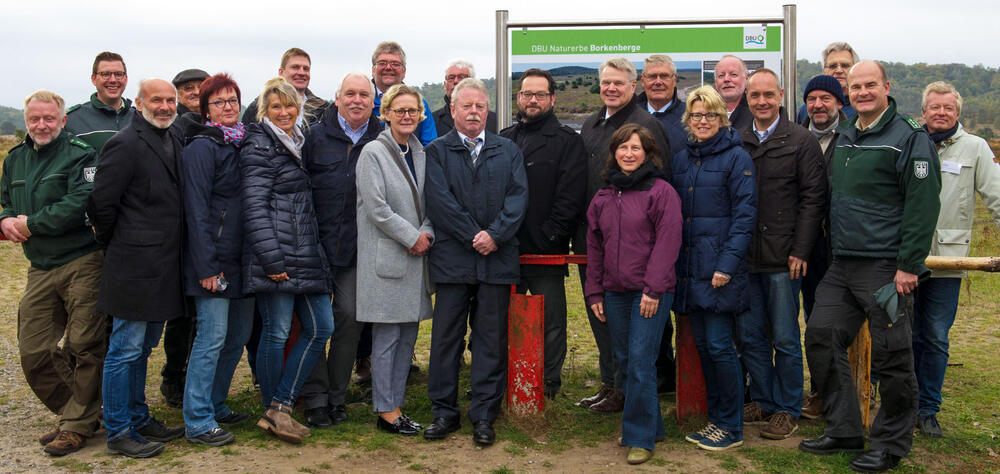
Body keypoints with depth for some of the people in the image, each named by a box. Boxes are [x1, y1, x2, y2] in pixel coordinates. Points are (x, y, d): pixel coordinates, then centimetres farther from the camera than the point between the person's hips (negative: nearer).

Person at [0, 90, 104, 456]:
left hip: (82, 264, -7)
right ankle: (76, 413, 23)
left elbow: (80, 205, -19)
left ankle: (78, 426, 11)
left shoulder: (80, 154, -7)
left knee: (84, 348, -2)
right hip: (40, 270, 7)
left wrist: (30, 224, -11)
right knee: (33, 351, 6)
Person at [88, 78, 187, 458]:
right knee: (126, 350, 1)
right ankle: (119, 433, 11)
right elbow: (101, 202, -16)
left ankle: (138, 419, 30)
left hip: (163, 266, 8)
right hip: (135, 265, -8)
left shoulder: (174, 141, 12)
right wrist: (111, 241, -3)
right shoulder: (125, 144, -13)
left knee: (142, 349, 18)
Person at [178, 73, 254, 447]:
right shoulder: (202, 147, -8)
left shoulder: (242, 143, 15)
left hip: (241, 258, 8)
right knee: (212, 337, -6)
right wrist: (206, 266, -19)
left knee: (239, 335, 12)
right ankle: (198, 422, 3)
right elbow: (196, 209, -14)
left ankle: (216, 405, 26)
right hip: (215, 259, -8)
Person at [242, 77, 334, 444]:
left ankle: (280, 409, 11)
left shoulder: (300, 145, 19)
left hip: (306, 256, 8)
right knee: (276, 332, -2)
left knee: (321, 327, 5)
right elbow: (254, 207, -13)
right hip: (276, 256, -8)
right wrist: (272, 260, -19)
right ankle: (274, 409, 14)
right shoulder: (259, 146, -5)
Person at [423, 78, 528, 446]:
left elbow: (518, 195, 2)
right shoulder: (436, 151, 6)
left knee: (492, 339, 5)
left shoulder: (508, 151, 13)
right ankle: (445, 412, 16)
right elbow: (440, 199, -5)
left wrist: (495, 234, -12)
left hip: (497, 259, 2)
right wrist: (474, 236, -11)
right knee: (446, 337, 4)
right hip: (452, 259, -1)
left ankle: (484, 416, 14)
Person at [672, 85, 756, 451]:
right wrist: (672, 262, 8)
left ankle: (731, 428, 7)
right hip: (689, 266, 6)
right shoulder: (681, 159, 13)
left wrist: (727, 264, -17)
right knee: (702, 344, 10)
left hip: (719, 267, -6)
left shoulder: (736, 157, -5)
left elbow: (744, 215, -10)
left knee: (719, 345, -5)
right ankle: (716, 418, 22)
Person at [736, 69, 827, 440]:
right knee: (750, 336, 11)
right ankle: (763, 400, 26)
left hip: (782, 259, -4)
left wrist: (800, 251, -10)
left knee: (785, 338, 4)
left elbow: (813, 199, -4)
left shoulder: (802, 142, -2)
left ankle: (787, 409, 17)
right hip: (744, 257, 4)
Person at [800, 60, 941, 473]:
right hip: (842, 265, 8)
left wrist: (909, 266, -18)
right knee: (822, 337, 5)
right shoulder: (844, 137, 14)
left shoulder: (908, 138, -9)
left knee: (891, 356, 0)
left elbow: (923, 206, -14)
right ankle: (844, 431, 18)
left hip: (886, 267, -7)